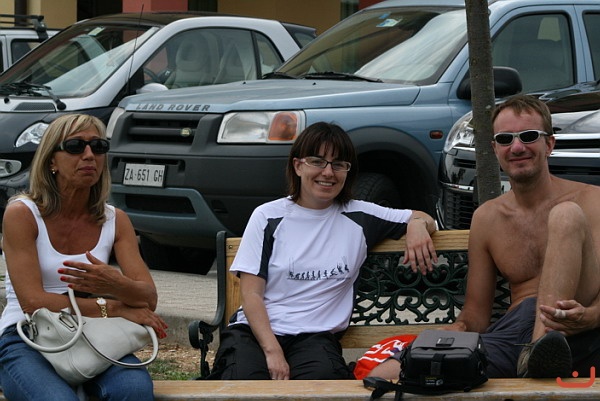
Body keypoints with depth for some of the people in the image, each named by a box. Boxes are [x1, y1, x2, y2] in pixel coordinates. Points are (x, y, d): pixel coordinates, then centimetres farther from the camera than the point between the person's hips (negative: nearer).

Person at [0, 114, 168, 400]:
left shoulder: (115, 220, 9)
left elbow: (149, 299, -3)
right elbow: (32, 301, -14)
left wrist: (116, 285, -26)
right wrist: (112, 307, -15)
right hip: (26, 341, -3)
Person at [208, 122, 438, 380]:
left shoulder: (358, 218, 11)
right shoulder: (268, 217, 6)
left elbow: (423, 220, 22)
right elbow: (251, 293, 0)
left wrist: (417, 226, -6)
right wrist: (272, 351, -15)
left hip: (315, 336, 1)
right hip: (256, 330, 0)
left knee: (322, 376, -36)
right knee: (246, 377, -35)